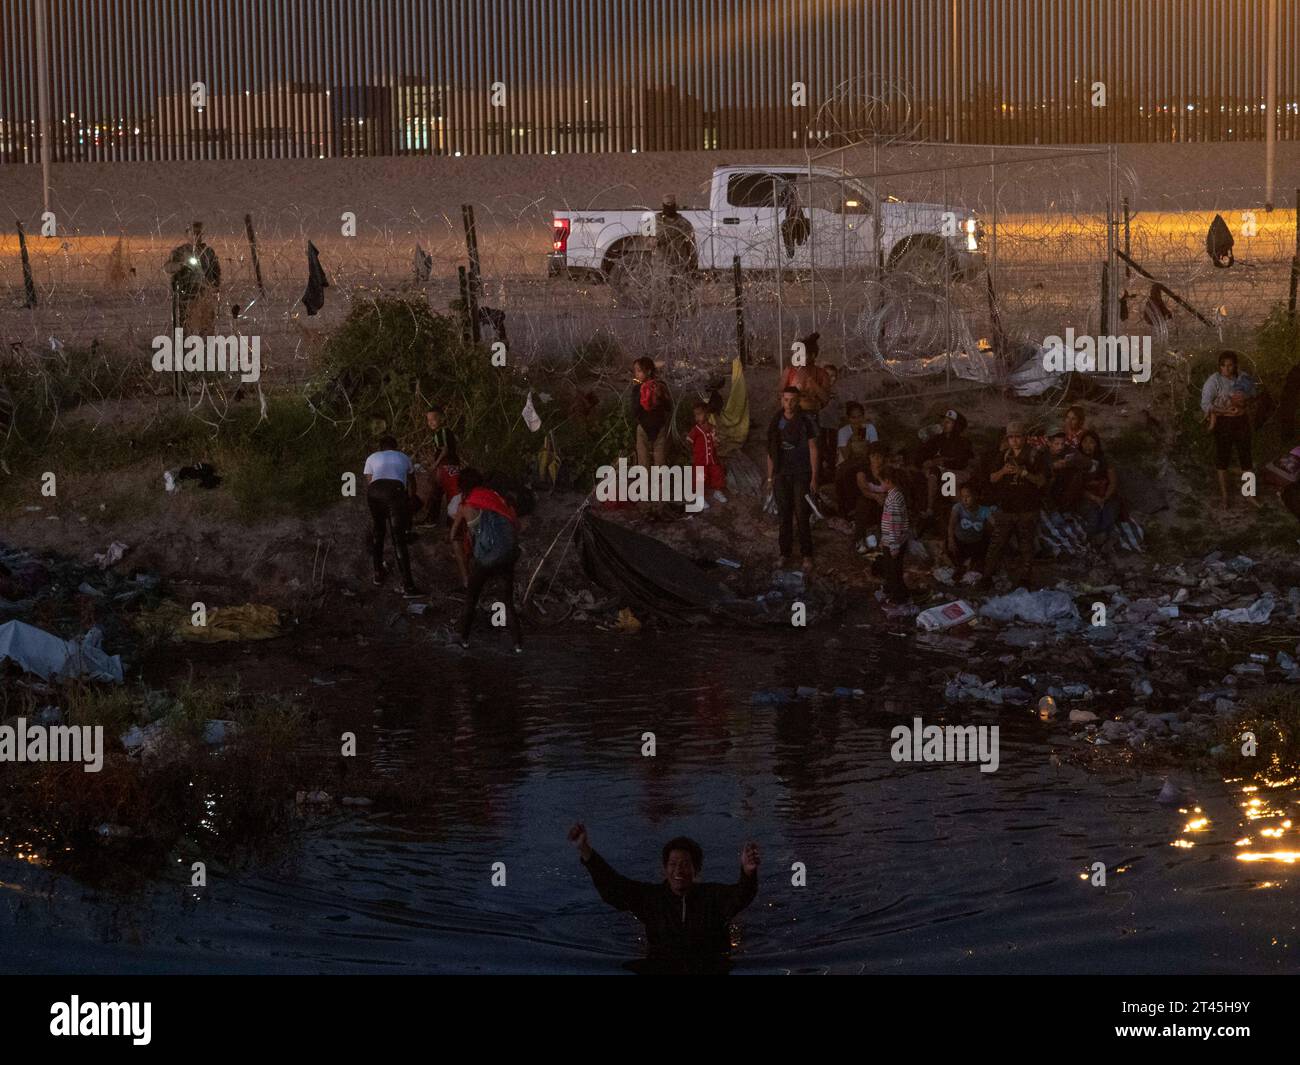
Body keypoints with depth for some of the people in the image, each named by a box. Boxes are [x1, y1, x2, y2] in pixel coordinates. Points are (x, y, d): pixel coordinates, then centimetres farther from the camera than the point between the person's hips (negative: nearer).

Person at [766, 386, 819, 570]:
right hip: (781, 475, 3)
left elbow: (813, 449, -3)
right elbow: (771, 452, 10)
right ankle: (785, 554, 14)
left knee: (803, 517, -5)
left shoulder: (806, 422, -5)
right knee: (784, 516, 6)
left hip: (801, 475, -3)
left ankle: (807, 556, 2)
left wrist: (814, 477, -6)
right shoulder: (775, 422, 4)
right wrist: (770, 477, 9)